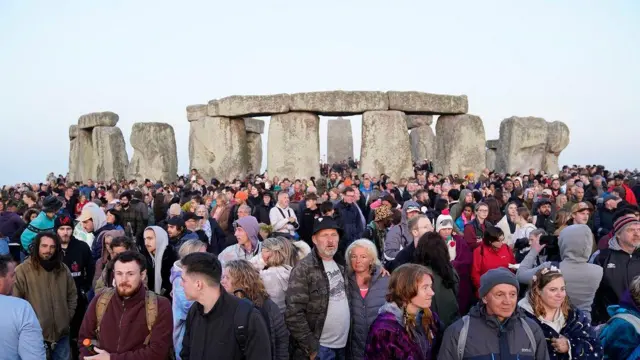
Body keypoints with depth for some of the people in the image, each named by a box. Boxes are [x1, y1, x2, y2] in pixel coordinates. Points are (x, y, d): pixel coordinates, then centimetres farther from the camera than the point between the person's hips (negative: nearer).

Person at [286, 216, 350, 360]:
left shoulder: (340, 265, 6)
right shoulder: (304, 269, -14)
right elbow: (294, 314, -18)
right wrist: (311, 348, -18)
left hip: (343, 345, 7)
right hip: (319, 348, -6)